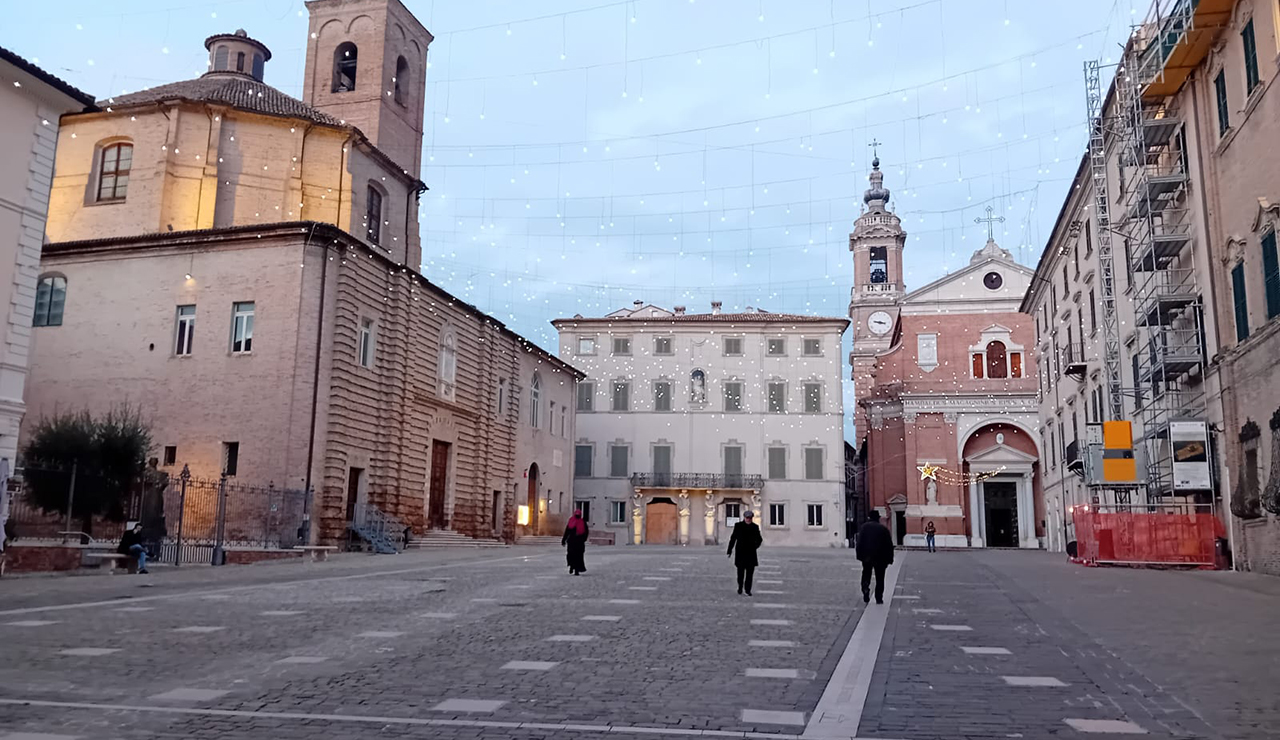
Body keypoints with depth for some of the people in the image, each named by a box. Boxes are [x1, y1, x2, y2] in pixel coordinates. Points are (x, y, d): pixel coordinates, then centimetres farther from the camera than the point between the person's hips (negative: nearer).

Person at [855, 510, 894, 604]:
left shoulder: (864, 527, 0)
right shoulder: (884, 529, -1)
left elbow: (859, 542, -5)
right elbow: (889, 545, -1)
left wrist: (860, 555, -1)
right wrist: (890, 559, 5)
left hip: (867, 557, 0)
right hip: (880, 558, 0)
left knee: (866, 575, 14)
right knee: (880, 579, 8)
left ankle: (865, 589, -11)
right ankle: (879, 598, 5)